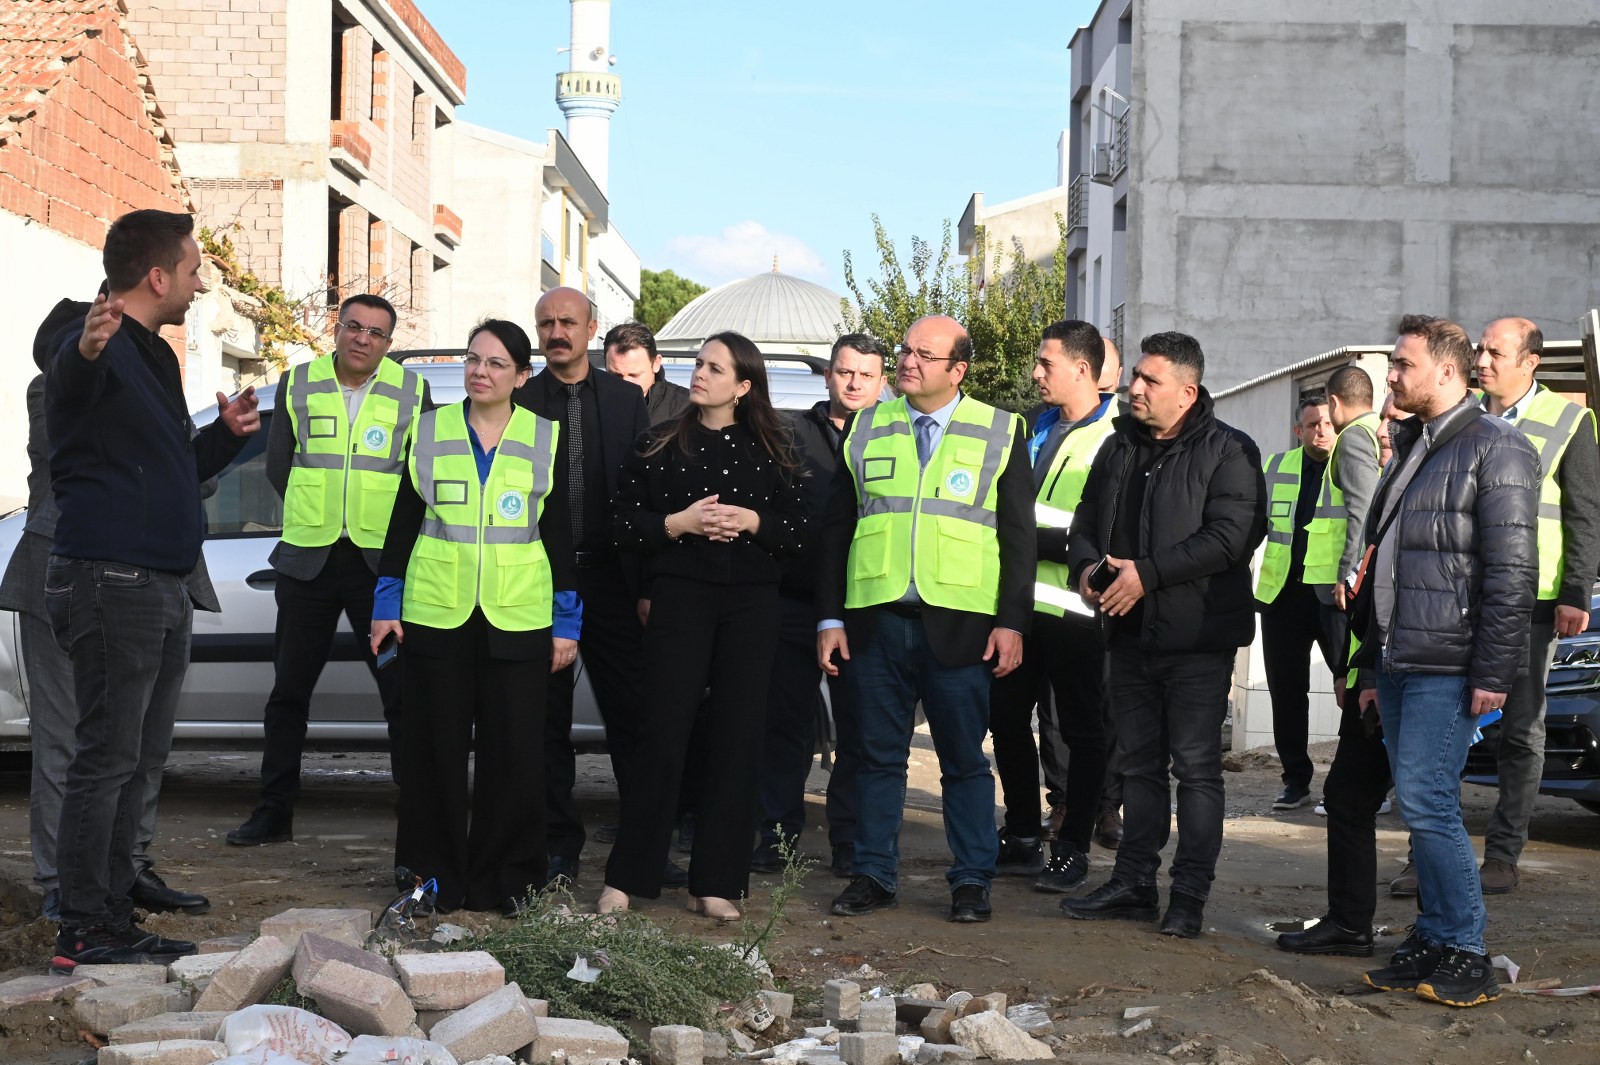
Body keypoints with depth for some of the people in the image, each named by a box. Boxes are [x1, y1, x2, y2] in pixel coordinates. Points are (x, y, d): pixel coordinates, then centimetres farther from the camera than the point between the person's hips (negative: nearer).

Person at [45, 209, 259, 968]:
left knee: (138, 761, 13)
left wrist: (224, 435, 15)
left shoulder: (152, 357, 20)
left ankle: (115, 919, 20)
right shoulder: (101, 346, -11)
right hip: (111, 582, -10)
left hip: (162, 587, 10)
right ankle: (83, 932, -2)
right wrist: (86, 353, -57)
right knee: (106, 757, -7)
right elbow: (68, 391, -36)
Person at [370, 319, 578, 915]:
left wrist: (567, 624, 5)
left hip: (517, 620, -1)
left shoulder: (546, 440, 6)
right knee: (435, 748, 3)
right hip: (436, 616, 1)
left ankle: (504, 878, 11)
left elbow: (560, 537, 8)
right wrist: (386, 606, 7)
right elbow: (403, 524, 11)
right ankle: (436, 874, 13)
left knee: (513, 751, 0)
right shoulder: (430, 431, 7)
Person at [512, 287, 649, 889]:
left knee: (631, 715, 3)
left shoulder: (624, 399, 8)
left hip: (610, 583, 1)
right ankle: (559, 849, 15)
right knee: (547, 721, 7)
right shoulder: (517, 403, 3)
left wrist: (646, 584, -2)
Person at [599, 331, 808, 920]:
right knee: (665, 732, -6)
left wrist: (750, 522, -10)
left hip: (752, 605, 2)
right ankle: (626, 877, 1)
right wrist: (679, 523, -13)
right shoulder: (660, 446, 5)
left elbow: (799, 530, 7)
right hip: (680, 599, -2)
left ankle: (716, 882, 8)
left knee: (739, 737, 1)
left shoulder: (770, 451, 9)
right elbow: (624, 523, 2)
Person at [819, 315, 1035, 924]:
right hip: (876, 621, 2)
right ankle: (874, 875, 16)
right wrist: (831, 617, 5)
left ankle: (971, 880, 13)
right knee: (879, 755, 7)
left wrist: (1012, 622, -5)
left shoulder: (1000, 433, 5)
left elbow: (1018, 536, 3)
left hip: (960, 624, -2)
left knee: (964, 760, 4)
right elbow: (835, 526, 12)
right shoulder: (867, 430, 11)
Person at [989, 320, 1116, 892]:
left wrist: (1030, 540, -17)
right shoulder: (1039, 428, 15)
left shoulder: (1115, 440, -11)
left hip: (1073, 609, -8)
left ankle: (1072, 847, 11)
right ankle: (1021, 838, 23)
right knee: (1007, 716, 12)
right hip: (1022, 601, 8)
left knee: (1082, 728, 3)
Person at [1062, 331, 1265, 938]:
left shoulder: (1228, 452, -8)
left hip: (1198, 637, -7)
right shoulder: (1120, 448, 14)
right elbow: (1086, 520, 23)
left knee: (1196, 766, -2)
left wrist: (1148, 573, -22)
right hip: (1131, 636, 7)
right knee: (1139, 762, 13)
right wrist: (1085, 564, -1)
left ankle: (1191, 894, 3)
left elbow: (1231, 536, -19)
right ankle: (1133, 883, 20)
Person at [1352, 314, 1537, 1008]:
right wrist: (1372, 668, 19)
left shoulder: (1494, 448, -7)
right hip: (1399, 664, 8)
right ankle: (1433, 943, 16)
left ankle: (1466, 956, -3)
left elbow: (1512, 572, -14)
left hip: (1448, 669, -8)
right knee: (1419, 808, 9)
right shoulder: (1410, 451, 20)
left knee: (1427, 805, -11)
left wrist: (1492, 676, -18)